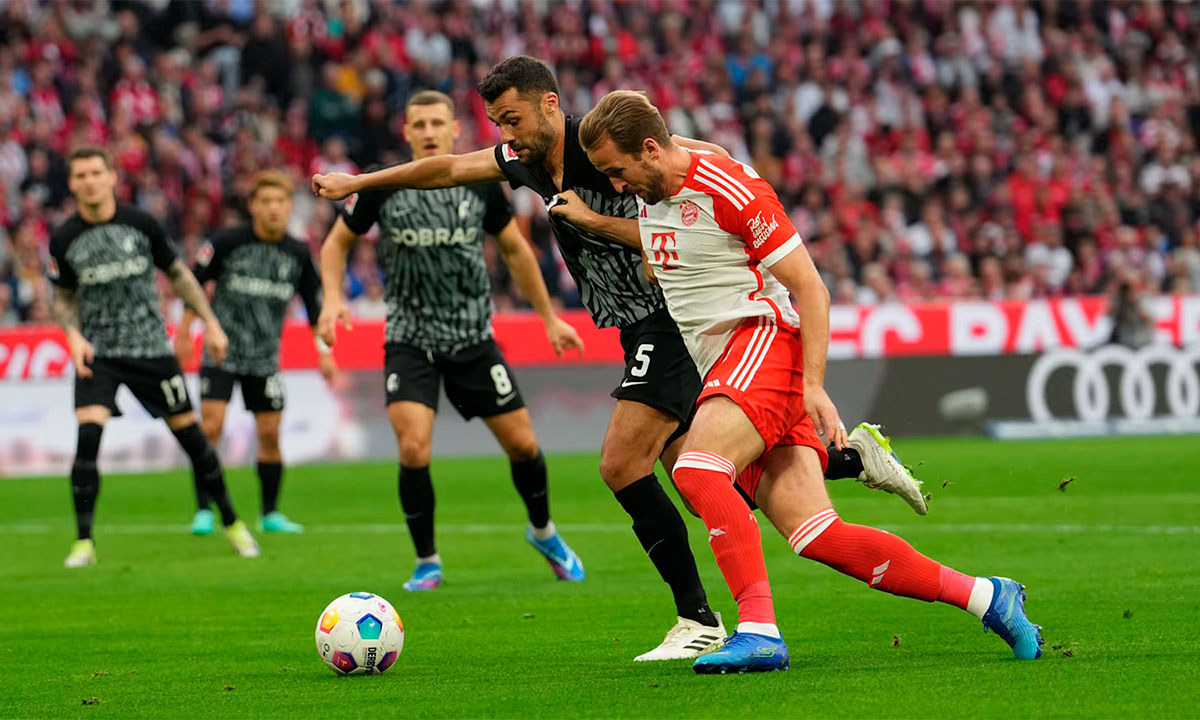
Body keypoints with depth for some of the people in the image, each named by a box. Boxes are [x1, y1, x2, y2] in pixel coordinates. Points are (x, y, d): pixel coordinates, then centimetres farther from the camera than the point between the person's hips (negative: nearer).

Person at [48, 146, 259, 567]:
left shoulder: (140, 225, -5)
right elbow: (63, 297, 10)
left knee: (190, 434, 4)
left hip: (152, 348, 0)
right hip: (97, 354, 0)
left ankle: (231, 523, 23)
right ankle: (83, 542, -12)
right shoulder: (64, 240, -3)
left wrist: (211, 322, 5)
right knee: (87, 436, -19)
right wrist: (74, 335, -8)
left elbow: (178, 274, 8)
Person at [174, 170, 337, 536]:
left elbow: (315, 304, 11)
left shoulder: (298, 255, 0)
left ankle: (270, 513, 15)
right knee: (210, 427, -12)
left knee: (270, 435, 2)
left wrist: (324, 352, 6)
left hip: (265, 359, 3)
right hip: (222, 354, -3)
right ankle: (203, 512, -6)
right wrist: (184, 332, -1)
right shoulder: (227, 243, -9)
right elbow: (193, 283, 0)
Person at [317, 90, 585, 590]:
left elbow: (515, 251, 11)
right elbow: (337, 242, 6)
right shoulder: (382, 189, -8)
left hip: (473, 338, 2)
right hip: (410, 339, -2)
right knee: (413, 449, -18)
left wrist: (549, 318, 14)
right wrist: (333, 299, -11)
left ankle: (543, 532, 34)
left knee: (522, 443, 5)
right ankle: (427, 562, 1)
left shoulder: (481, 186, -4)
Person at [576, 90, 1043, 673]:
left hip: (765, 338, -7)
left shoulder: (730, 190, -11)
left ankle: (759, 629, -38)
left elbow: (810, 288, -10)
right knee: (817, 536, -7)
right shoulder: (649, 197, 14)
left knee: (696, 468, -31)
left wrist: (813, 385, -16)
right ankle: (984, 596, 1)